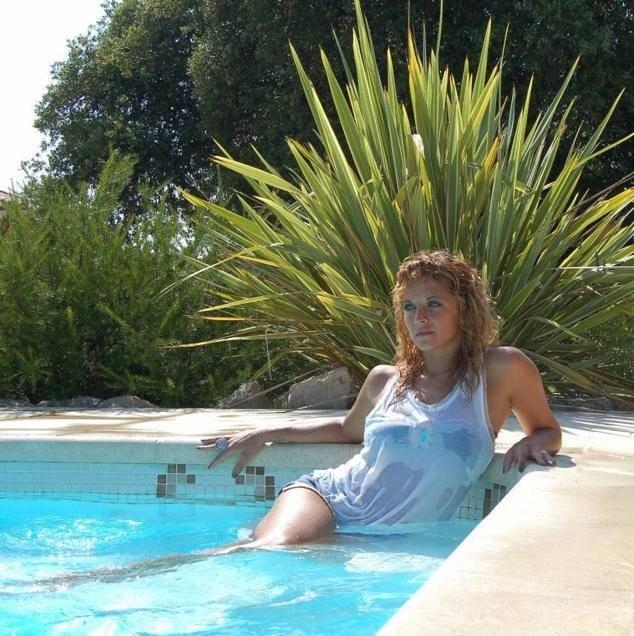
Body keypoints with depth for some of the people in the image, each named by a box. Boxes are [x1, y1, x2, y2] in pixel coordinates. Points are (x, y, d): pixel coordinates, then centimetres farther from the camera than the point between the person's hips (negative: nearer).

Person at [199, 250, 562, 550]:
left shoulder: (502, 370, 3)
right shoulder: (384, 381, 13)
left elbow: (550, 433, 17)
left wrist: (531, 444, -8)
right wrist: (267, 435, 26)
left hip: (395, 538, -2)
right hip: (328, 497, 2)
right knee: (273, 549, -34)